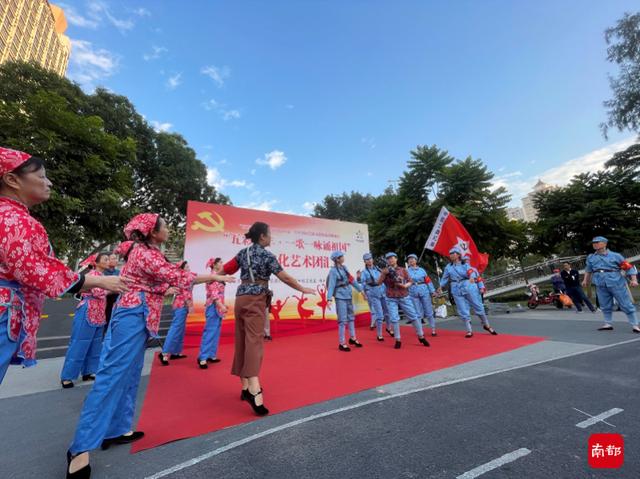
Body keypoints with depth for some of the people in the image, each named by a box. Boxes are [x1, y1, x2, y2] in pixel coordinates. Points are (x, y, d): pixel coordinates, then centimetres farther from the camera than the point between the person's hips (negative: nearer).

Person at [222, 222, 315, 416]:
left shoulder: (243, 252, 10)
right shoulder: (267, 255, -8)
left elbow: (226, 270, 14)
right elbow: (285, 278, -9)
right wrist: (303, 289, 2)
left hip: (241, 298, 7)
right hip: (256, 300, -7)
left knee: (242, 342, 11)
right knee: (254, 341, -13)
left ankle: (245, 387, 21)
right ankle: (254, 391, -22)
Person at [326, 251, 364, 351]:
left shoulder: (344, 267, 5)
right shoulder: (333, 270, -15)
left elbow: (351, 279, 12)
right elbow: (331, 285, -21)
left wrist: (360, 289, 17)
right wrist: (329, 298, -30)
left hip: (348, 295, 7)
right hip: (340, 297, -7)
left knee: (351, 317, 19)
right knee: (343, 320, -2)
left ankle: (352, 338, 36)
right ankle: (341, 343, 12)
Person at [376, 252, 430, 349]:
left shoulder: (403, 270, 2)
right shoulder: (385, 271, 0)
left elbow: (410, 282, 5)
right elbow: (378, 283, -10)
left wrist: (405, 285, -16)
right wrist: (383, 273, -23)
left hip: (404, 297, 1)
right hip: (391, 299, -1)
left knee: (413, 316, 5)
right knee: (394, 319, -2)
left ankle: (421, 337, 23)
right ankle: (398, 340, 12)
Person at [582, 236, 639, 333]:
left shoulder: (615, 256, -1)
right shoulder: (590, 257, 10)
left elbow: (629, 267, -1)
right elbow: (588, 270, 21)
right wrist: (585, 280, 19)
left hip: (616, 284, -3)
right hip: (601, 285, 4)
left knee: (626, 305, 1)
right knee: (605, 306, 9)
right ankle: (608, 324, 18)